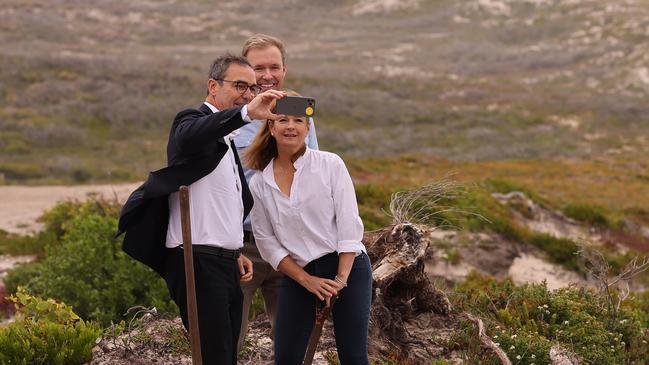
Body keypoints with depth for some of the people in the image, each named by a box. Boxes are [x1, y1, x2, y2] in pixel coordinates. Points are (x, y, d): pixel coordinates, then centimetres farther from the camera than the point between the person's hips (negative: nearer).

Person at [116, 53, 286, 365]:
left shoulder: (227, 140, 22)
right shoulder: (192, 120, -6)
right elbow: (190, 135, -32)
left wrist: (235, 252, 18)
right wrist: (247, 113, -46)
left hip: (224, 264, 9)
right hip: (198, 261, -9)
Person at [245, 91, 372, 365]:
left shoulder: (330, 164, -2)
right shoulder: (259, 183, 3)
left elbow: (349, 224, -6)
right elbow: (266, 240, 3)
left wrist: (341, 278, -13)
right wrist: (307, 280, -7)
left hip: (348, 267, -2)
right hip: (297, 275, 2)